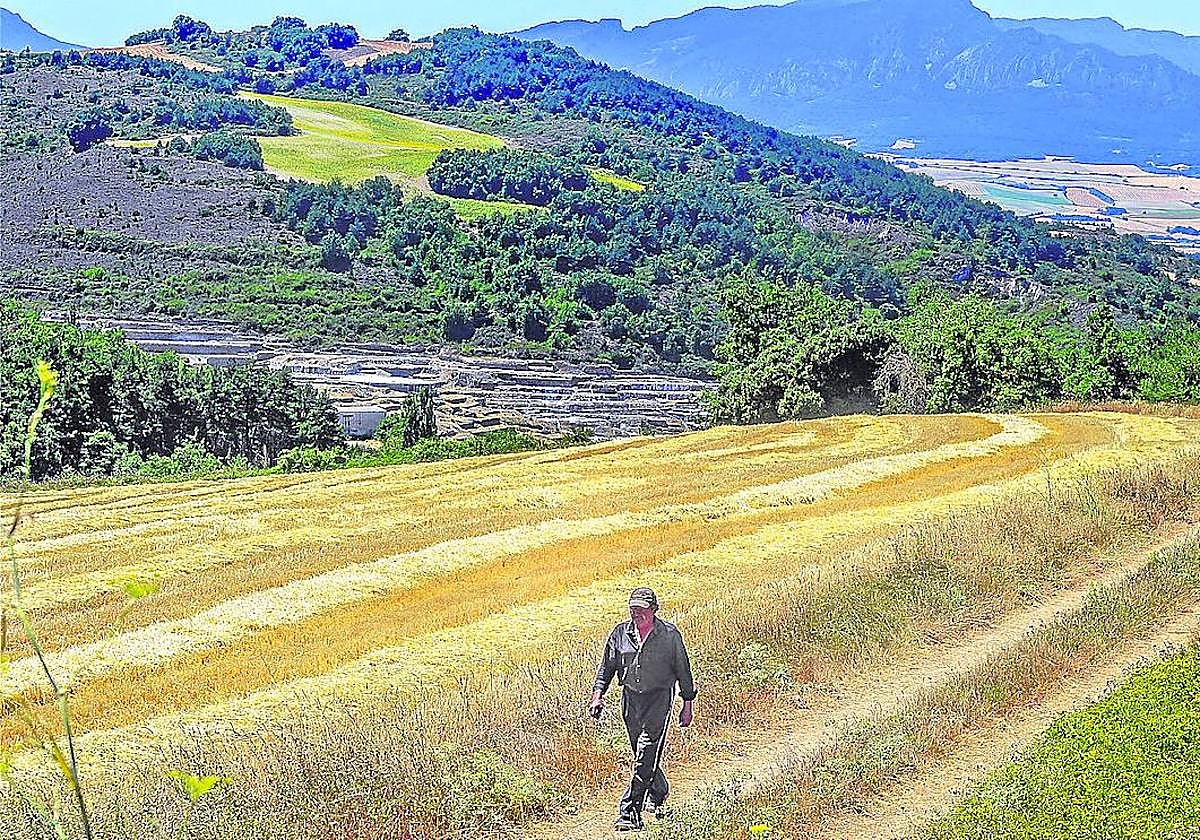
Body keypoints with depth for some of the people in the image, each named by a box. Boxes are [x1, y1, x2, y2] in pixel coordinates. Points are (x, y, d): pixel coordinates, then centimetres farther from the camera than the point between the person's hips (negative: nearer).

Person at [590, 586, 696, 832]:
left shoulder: (670, 634, -5)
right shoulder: (620, 633, 3)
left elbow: (683, 670, 3)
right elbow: (607, 666, 10)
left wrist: (687, 705, 5)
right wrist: (597, 695, -2)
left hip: (659, 697, -4)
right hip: (630, 698, 4)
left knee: (646, 757, -13)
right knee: (642, 755, 15)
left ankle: (630, 812, -14)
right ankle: (658, 797, 40)